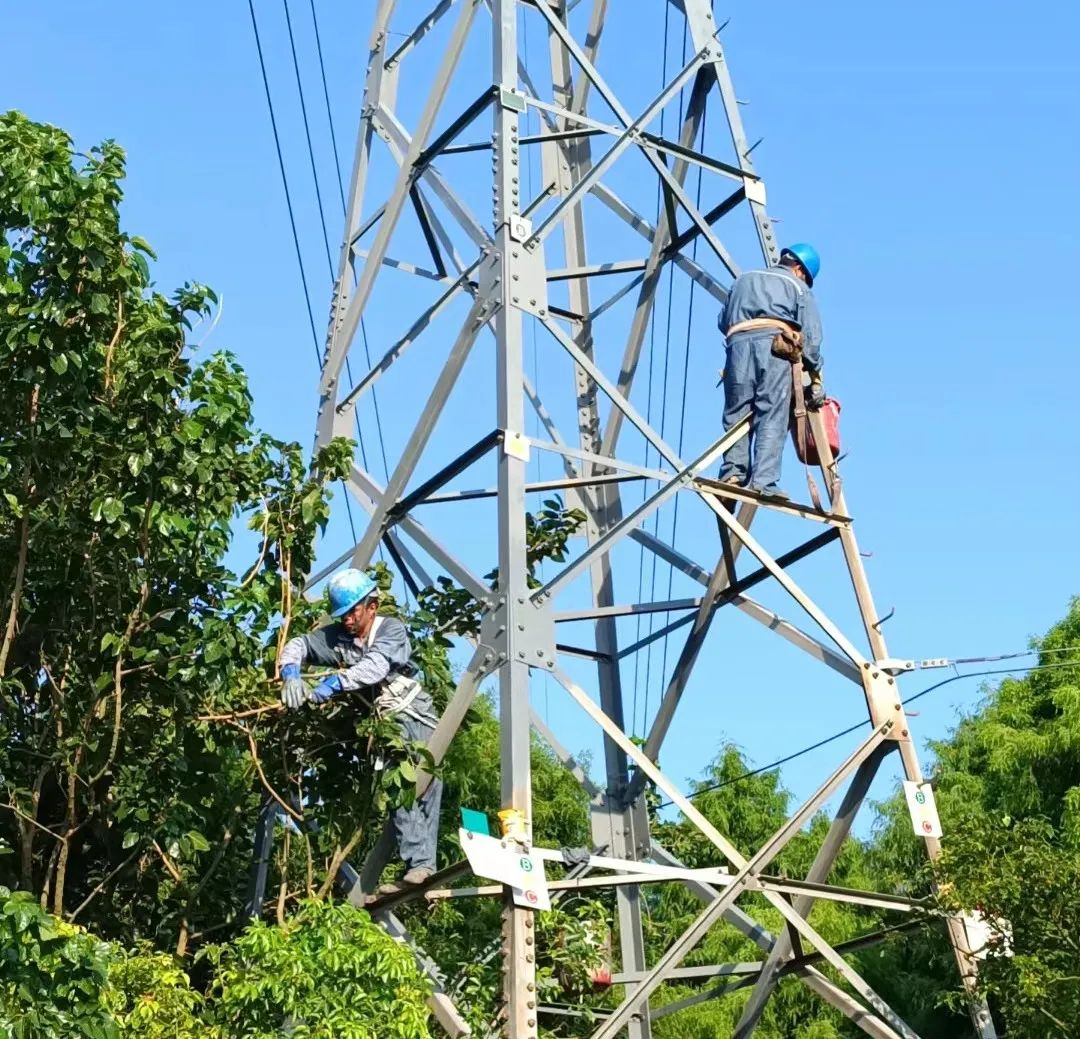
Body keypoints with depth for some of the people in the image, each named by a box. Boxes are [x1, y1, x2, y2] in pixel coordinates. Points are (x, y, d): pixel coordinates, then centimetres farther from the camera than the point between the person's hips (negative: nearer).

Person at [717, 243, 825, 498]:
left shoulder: (744, 280, 31)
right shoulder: (798, 287, 19)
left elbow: (723, 322, 26)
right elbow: (812, 336, 10)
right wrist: (816, 378, 11)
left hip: (737, 343, 3)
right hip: (774, 346, -3)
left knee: (736, 415, 3)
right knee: (772, 418, -9)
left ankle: (732, 472, -12)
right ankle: (763, 481, -18)